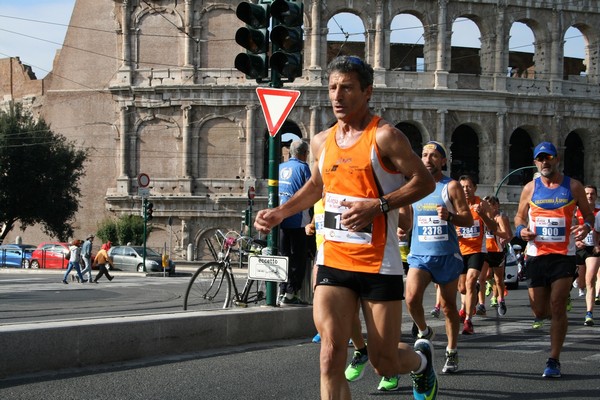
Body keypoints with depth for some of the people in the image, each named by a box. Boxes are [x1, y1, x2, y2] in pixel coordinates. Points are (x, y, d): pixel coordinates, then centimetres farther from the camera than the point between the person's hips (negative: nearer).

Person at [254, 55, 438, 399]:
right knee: (331, 357, -10)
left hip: (379, 264, -4)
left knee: (385, 363, 5)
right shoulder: (322, 141, 9)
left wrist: (378, 206, -22)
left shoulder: (384, 136, -10)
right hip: (333, 261, 5)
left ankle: (422, 359, 41)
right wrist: (280, 213, 15)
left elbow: (424, 181, -11)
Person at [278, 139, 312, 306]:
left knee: (283, 255, 13)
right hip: (297, 218, -6)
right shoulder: (302, 167, -7)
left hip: (280, 217, 6)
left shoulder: (281, 167, 12)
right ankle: (290, 294, -6)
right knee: (298, 257, -2)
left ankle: (282, 292, 12)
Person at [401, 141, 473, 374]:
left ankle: (452, 353, 19)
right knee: (412, 298, -18)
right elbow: (407, 224, 16)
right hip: (419, 253, 2)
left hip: (447, 255, -2)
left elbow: (468, 219, -7)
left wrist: (449, 216, -25)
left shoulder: (451, 187, -1)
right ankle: (424, 332, 9)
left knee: (448, 305, 5)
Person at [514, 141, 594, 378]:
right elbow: (519, 216, 15)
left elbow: (588, 214, 9)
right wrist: (521, 229, -7)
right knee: (539, 311, 4)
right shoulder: (530, 188, 6)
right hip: (537, 255, 2)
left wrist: (586, 226, -14)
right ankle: (557, 315, 42)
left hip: (564, 256, -2)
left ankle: (554, 361, -2)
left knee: (557, 308, -9)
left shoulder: (573, 187, 1)